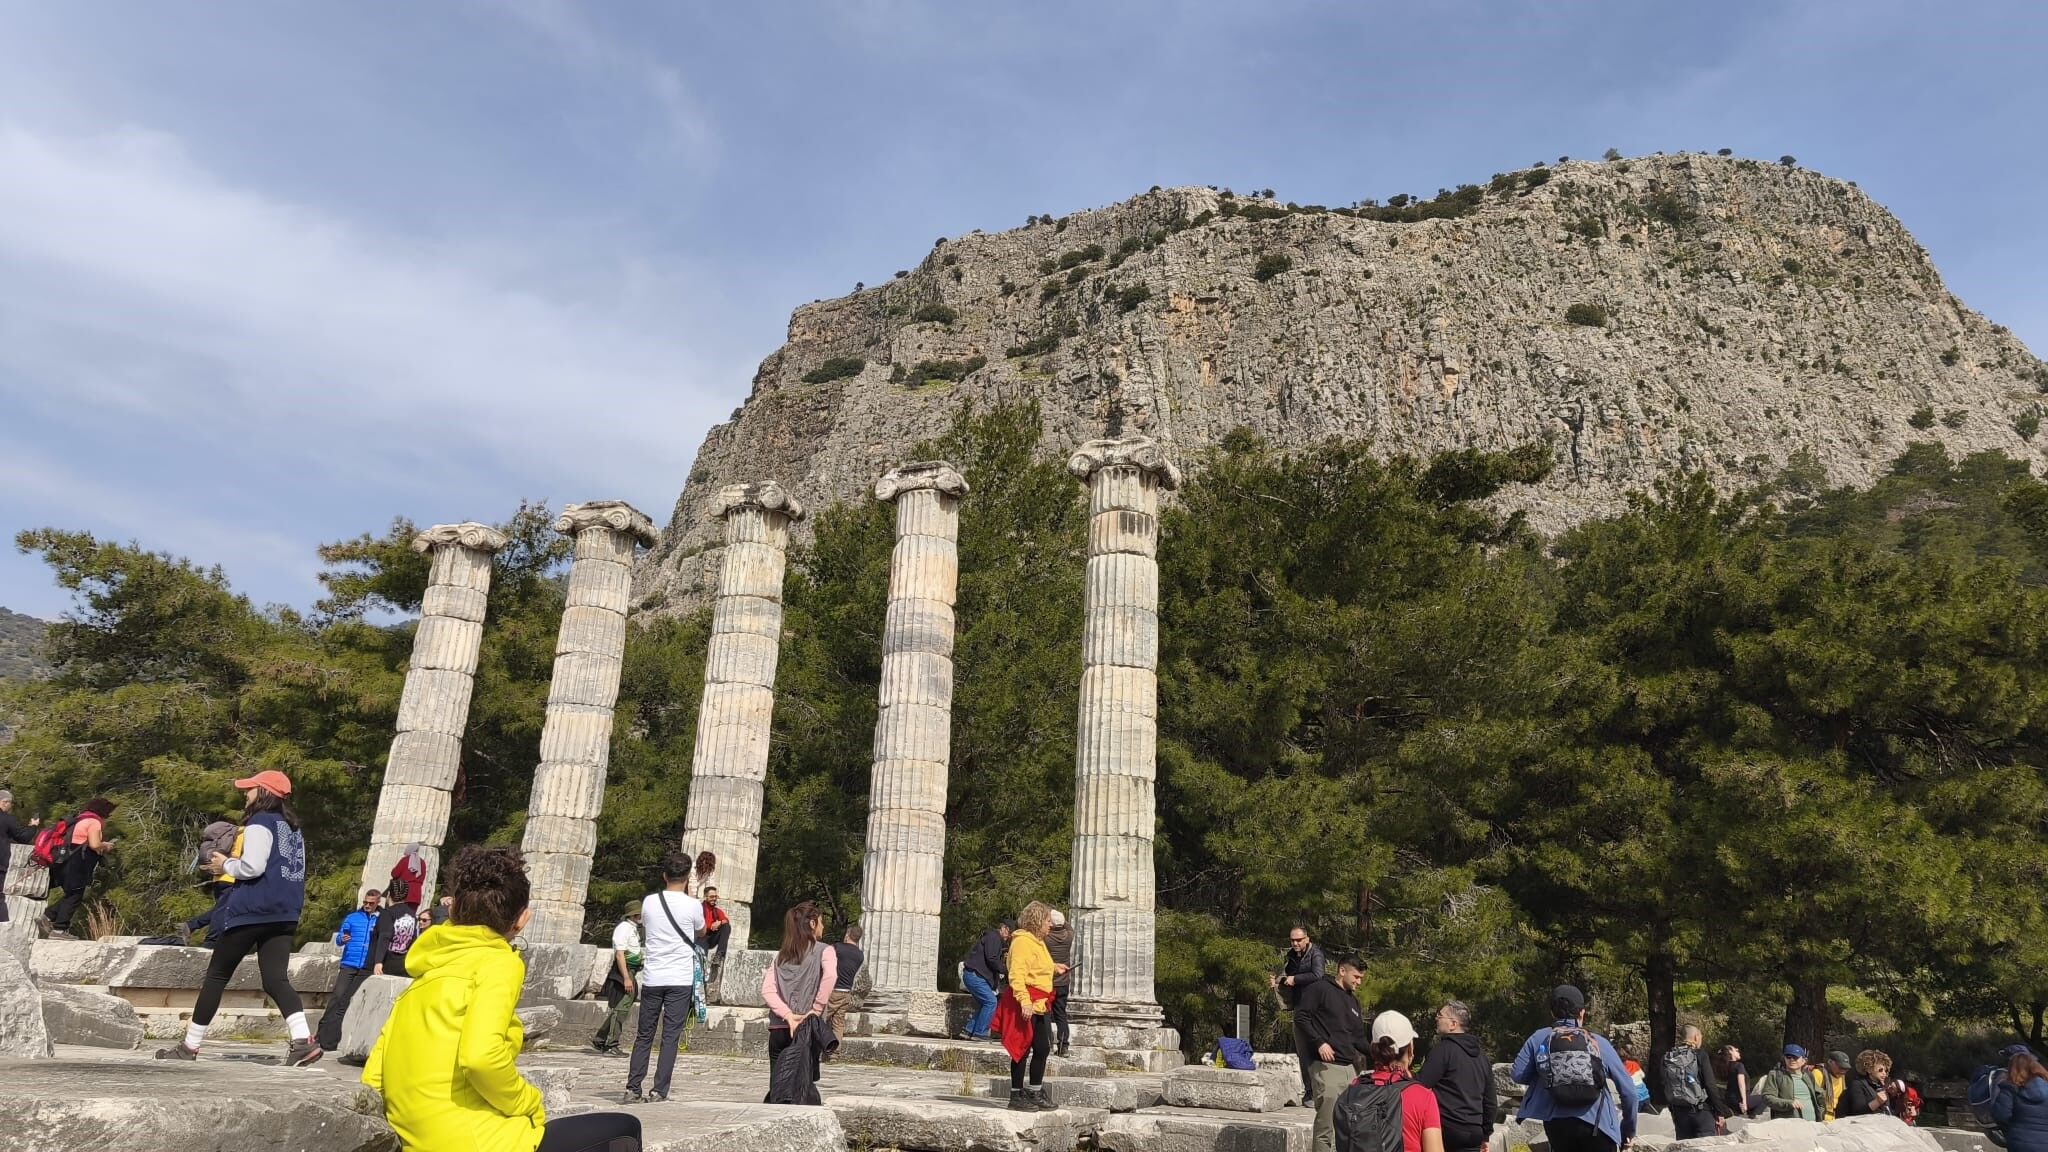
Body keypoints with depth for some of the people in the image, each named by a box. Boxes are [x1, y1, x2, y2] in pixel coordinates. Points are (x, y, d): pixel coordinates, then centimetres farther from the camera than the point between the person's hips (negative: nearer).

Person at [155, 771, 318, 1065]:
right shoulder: (292, 827, 18)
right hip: (284, 914, 7)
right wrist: (236, 863, 20)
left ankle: (190, 1046, 19)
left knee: (217, 975, 9)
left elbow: (252, 867, -18)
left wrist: (226, 864, 2)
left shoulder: (260, 823, -7)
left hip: (251, 911, -7)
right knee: (275, 979, -2)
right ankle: (303, 1040, -20)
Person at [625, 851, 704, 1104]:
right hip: (681, 980, -3)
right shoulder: (692, 905, -8)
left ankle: (632, 1090, 10)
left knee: (644, 1036, 12)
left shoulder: (649, 902, 0)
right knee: (671, 1037, 1)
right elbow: (701, 932, 14)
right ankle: (658, 1092, -2)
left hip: (651, 979, 3)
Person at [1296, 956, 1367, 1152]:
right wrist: (1319, 1042, -18)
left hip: (1348, 1067, 8)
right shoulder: (1319, 989, -3)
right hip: (1327, 1066, -8)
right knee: (1326, 1128, -8)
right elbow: (1301, 1017, -10)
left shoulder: (1352, 1000, 21)